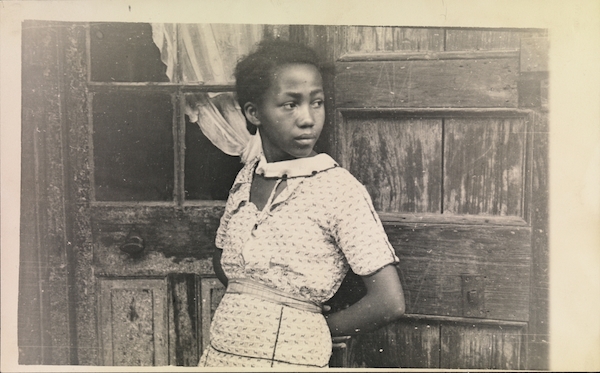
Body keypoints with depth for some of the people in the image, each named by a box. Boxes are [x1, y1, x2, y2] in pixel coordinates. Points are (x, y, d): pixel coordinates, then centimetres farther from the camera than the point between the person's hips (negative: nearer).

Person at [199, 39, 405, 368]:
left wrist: (318, 327, -4)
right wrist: (256, 300, 0)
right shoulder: (246, 177, 1)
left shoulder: (340, 189, -15)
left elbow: (390, 303, -16)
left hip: (289, 357, -4)